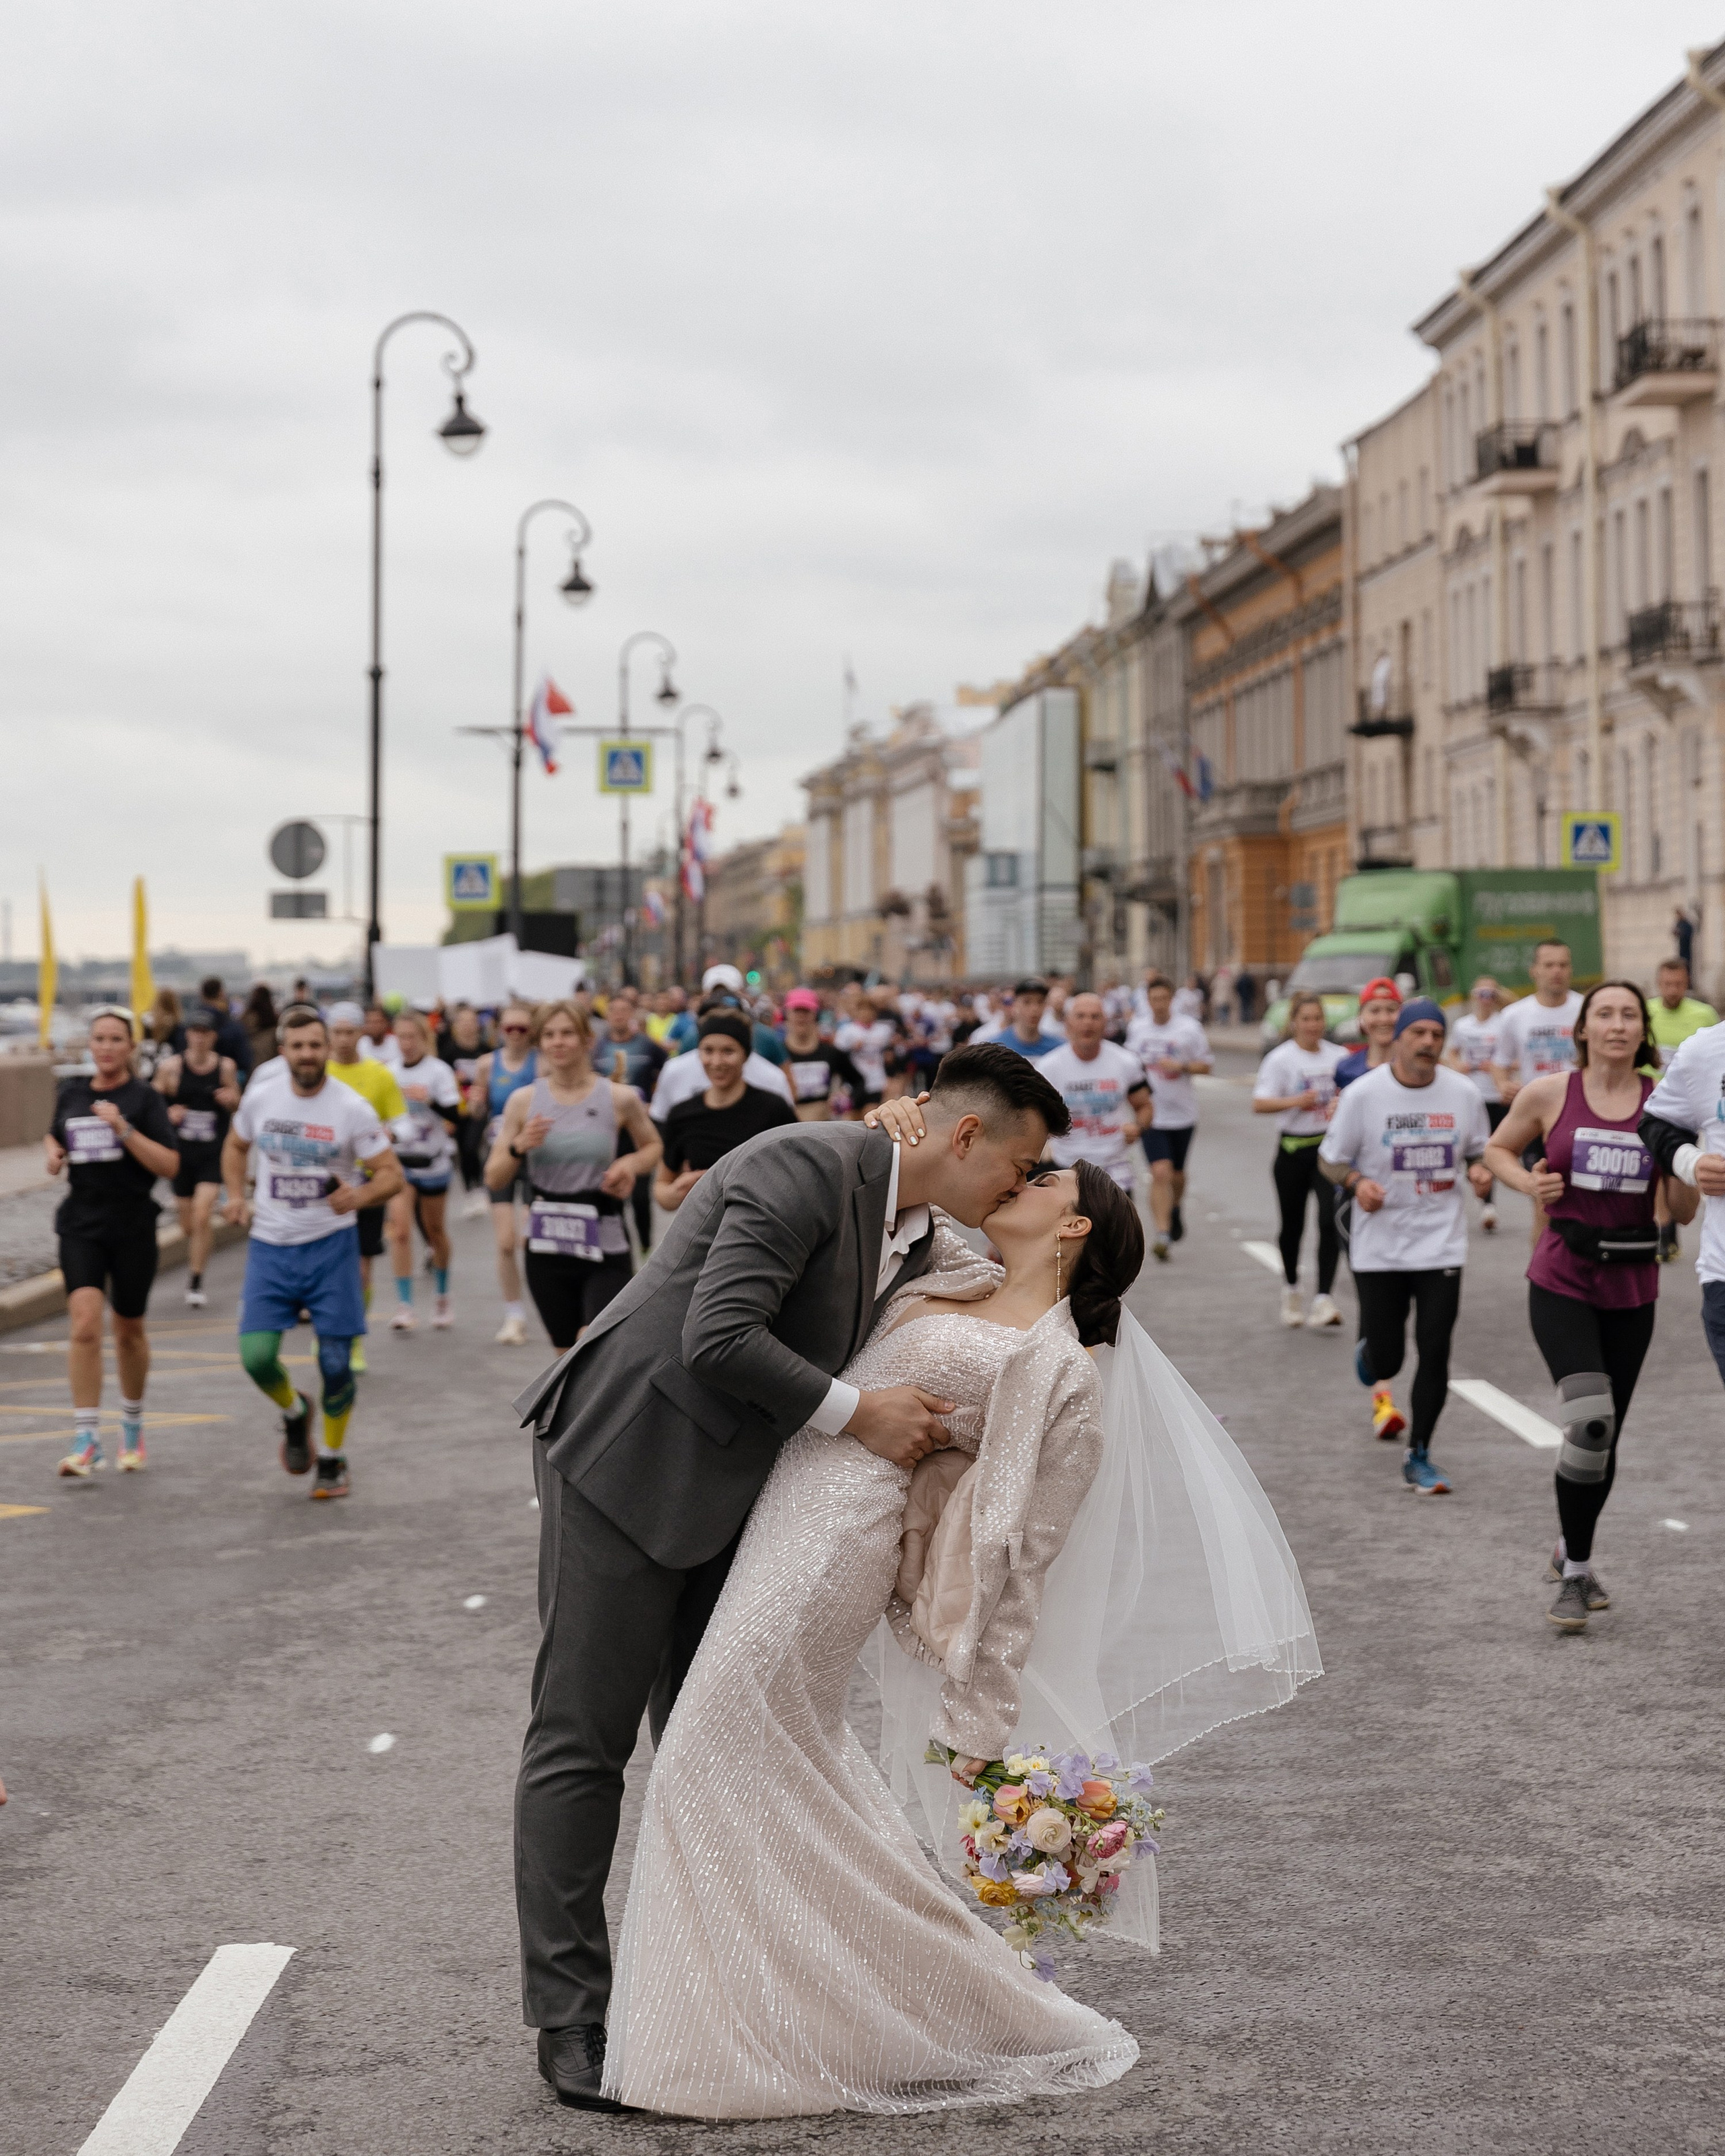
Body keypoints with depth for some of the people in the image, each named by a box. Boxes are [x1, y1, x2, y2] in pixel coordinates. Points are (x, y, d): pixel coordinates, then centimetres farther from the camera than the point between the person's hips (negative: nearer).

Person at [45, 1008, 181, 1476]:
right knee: (85, 1325, -15)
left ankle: (133, 1428, 34)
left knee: (129, 1331, 12)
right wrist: (53, 1151, 4)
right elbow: (55, 1135, 27)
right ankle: (86, 1442, -14)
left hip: (133, 1227, -2)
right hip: (80, 1223, 2)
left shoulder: (144, 1099, -4)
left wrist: (124, 1129, -21)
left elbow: (170, 1165, -12)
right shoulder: (71, 1091, 7)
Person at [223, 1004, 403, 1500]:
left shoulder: (352, 1107, -10)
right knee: (256, 1356, -9)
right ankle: (295, 1413, 24)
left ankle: (333, 1459, 24)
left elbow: (391, 1174, -7)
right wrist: (237, 1197, 2)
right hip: (269, 1245, 2)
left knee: (335, 1362, 2)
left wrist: (360, 1195, -27)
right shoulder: (260, 1096, -2)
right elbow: (236, 1147, 18)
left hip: (331, 1245, -2)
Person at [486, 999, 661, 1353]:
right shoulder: (524, 1100, 0)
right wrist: (519, 1147, -16)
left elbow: (653, 1147, 13)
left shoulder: (619, 1098, -4)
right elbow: (494, 1178, 4)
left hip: (605, 1247, -2)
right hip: (547, 1249, 3)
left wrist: (631, 1163, -9)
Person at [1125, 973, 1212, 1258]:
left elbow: (1207, 1064, -4)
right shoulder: (1136, 1028, 3)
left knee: (1177, 1174, 16)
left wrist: (1181, 1067, -19)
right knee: (1161, 1173, -16)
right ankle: (1162, 1234, -17)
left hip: (1182, 1114, 0)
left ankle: (1174, 1208, 47)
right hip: (1151, 1114, 0)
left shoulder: (1189, 1029, -6)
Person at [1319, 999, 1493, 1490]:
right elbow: (1330, 1159, 2)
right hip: (1379, 1246, -1)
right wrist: (1356, 1182, -18)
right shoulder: (1363, 1094, -6)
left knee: (1435, 1352, -6)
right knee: (1386, 1356, 3)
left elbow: (1480, 1150, 16)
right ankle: (1374, 1371, 44)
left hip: (1442, 1243, 1)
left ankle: (1419, 1458, 8)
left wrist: (1480, 1171, -7)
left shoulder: (1463, 1094, 1)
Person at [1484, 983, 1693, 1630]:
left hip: (1632, 1290, 3)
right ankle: (1575, 1575, -7)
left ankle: (1570, 1549, 37)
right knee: (1590, 1418, -20)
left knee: (1603, 1437, 11)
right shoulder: (1549, 1094, -3)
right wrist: (1529, 1183, -5)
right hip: (1562, 1283, -3)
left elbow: (1683, 1212, 1)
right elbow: (1499, 1150, 15)